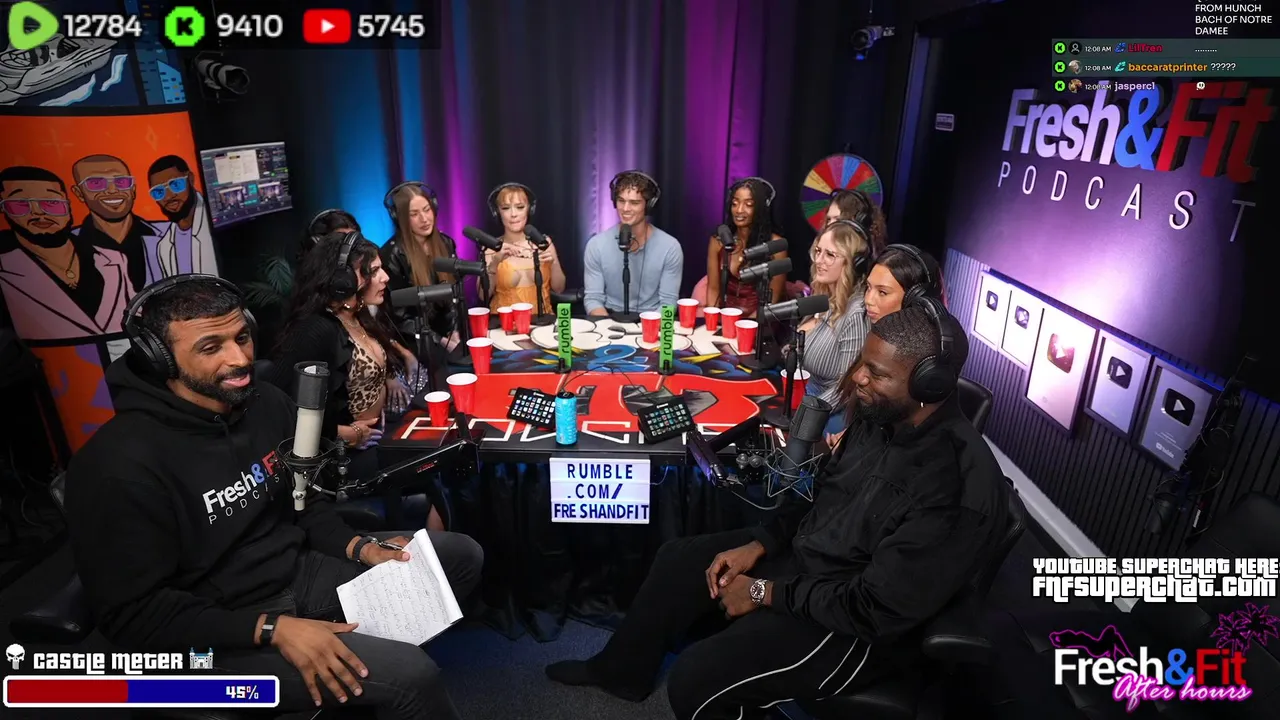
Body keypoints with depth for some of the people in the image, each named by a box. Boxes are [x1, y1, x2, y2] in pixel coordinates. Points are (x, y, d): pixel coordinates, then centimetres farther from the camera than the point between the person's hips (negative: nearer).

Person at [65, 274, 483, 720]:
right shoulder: (121, 465, -22)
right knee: (410, 675, -24)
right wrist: (273, 629, -26)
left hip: (299, 572, 8)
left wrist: (359, 548, -5)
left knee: (460, 555, 4)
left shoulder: (268, 403, -1)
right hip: (216, 635, -7)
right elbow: (133, 614, -19)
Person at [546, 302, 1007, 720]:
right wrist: (760, 544, -1)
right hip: (803, 555, 9)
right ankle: (624, 669, 36)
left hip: (857, 626, -8)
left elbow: (876, 610, -28)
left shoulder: (959, 487, -31)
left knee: (695, 681, -20)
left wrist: (765, 592, -19)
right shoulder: (881, 417, -5)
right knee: (677, 560, 13)